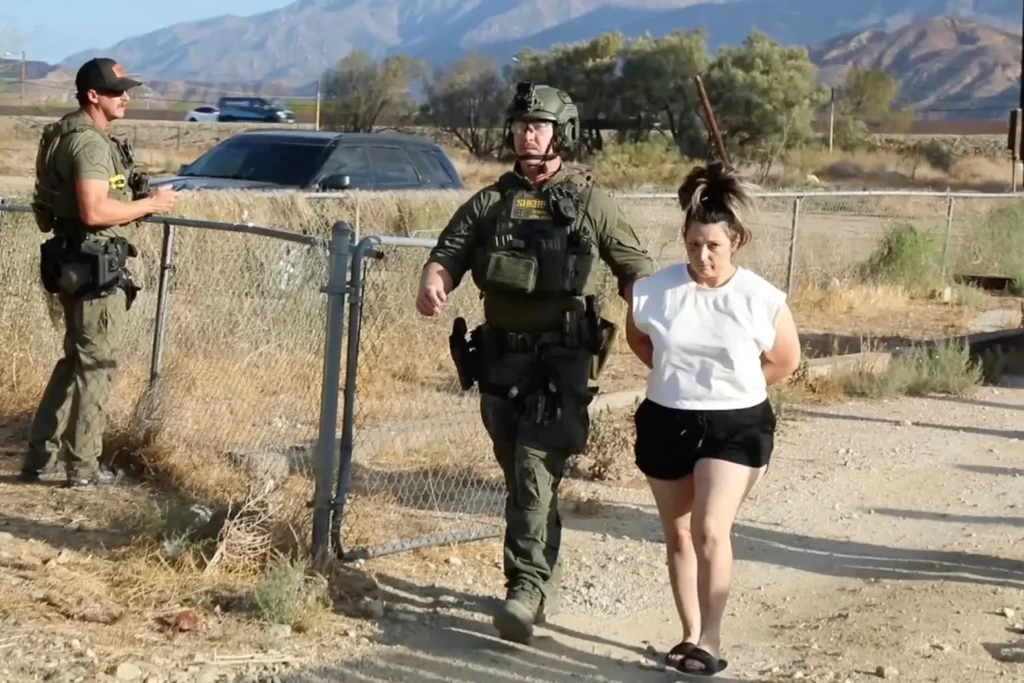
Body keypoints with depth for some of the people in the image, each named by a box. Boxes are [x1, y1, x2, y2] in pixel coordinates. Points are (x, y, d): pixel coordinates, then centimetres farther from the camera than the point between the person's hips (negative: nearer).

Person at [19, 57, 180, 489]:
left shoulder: (65, 135, 14)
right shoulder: (90, 143, -19)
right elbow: (94, 211, -28)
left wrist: (134, 205, 15)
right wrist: (149, 204, -16)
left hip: (75, 263, 10)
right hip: (94, 267, -10)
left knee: (75, 361, 19)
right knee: (94, 367, 0)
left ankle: (39, 457, 23)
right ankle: (82, 468, 9)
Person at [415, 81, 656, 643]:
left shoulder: (589, 203, 2)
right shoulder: (488, 203, 11)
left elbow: (635, 266, 5)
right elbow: (448, 253, 2)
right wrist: (433, 281, -21)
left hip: (560, 363, -4)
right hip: (500, 360, 4)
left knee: (536, 474, -15)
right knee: (518, 476, 14)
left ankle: (527, 590, -17)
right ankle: (544, 574, 31)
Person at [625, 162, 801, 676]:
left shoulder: (761, 299, -13)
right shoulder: (654, 290, -8)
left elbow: (786, 361, 3)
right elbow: (638, 340, 13)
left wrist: (733, 386, 1)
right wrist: (678, 377, 5)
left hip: (735, 426, -3)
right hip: (665, 422, 3)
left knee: (711, 531, -16)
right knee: (678, 536, 12)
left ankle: (711, 640, -6)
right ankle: (690, 635, 25)